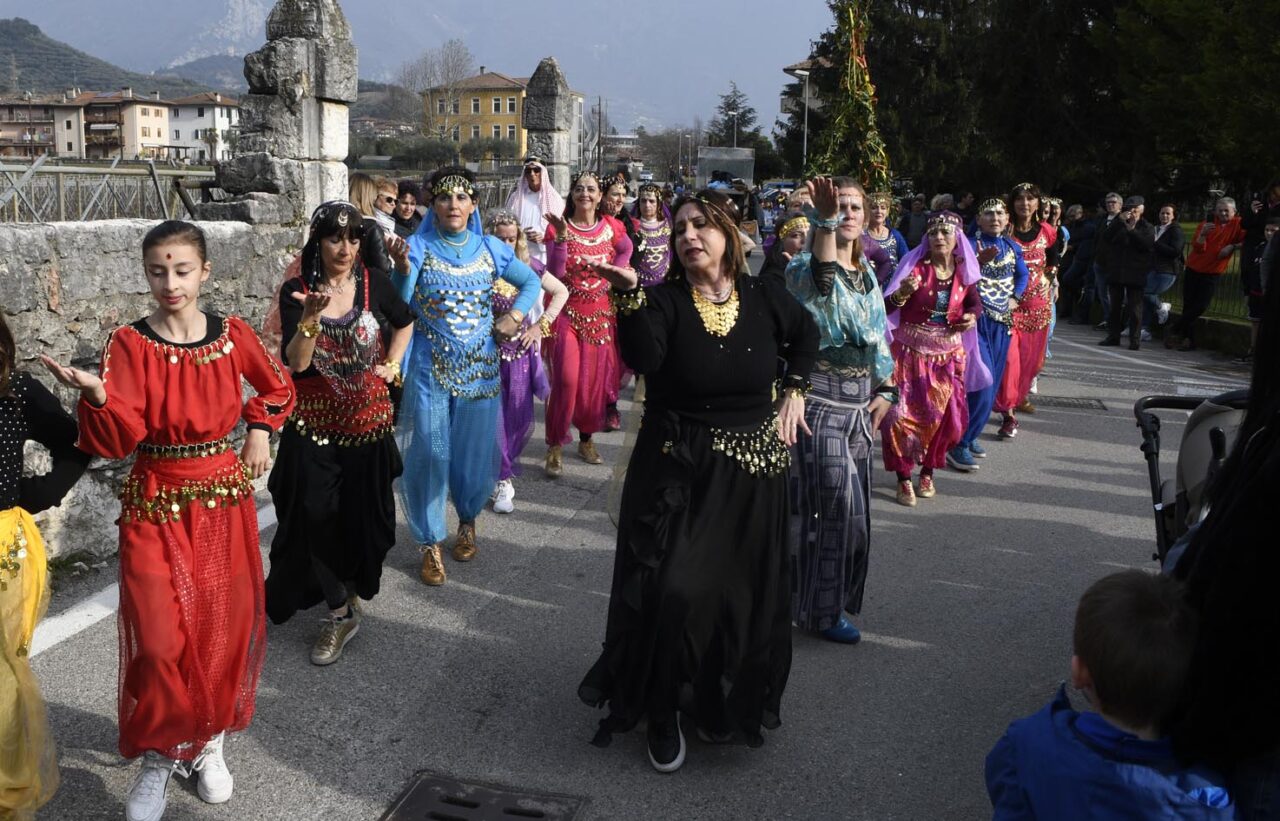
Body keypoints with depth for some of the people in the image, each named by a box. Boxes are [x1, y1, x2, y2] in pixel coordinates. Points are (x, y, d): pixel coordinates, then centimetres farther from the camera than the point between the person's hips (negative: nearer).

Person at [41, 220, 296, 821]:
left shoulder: (232, 335, -1)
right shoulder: (130, 343, -8)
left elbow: (277, 387, 18)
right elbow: (121, 439, -16)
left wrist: (259, 429, 6)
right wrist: (97, 394, -33)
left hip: (226, 499, 2)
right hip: (157, 506, -2)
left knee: (225, 628, 7)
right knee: (160, 640, -6)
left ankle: (209, 743, 29)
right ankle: (159, 756, 18)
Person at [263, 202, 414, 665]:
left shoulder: (372, 283, -4)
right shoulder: (296, 290, -8)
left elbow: (405, 322, 16)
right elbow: (295, 362, -18)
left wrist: (393, 364, 5)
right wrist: (310, 318, -33)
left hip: (367, 419, 1)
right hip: (313, 423, -1)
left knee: (363, 514, 9)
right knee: (315, 515, -4)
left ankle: (347, 598, 34)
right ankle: (341, 610, 10)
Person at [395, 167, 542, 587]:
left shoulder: (490, 248, 3)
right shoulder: (417, 248, -4)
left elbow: (531, 281, 17)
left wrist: (515, 316, 2)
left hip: (481, 370, 2)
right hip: (430, 370, -2)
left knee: (476, 451, 11)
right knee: (430, 453, 0)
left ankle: (468, 522, 37)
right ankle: (432, 543, 15)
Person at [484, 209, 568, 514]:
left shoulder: (526, 264, -1)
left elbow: (561, 292, 8)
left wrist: (541, 325, 2)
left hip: (520, 351, 3)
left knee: (520, 417, 7)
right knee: (493, 416, 0)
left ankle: (504, 465, 29)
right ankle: (503, 479, 12)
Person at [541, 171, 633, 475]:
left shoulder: (611, 227, 1)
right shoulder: (559, 228, -6)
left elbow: (626, 250, 22)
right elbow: (555, 273, -15)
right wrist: (562, 236, -24)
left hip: (600, 312, 3)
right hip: (567, 312, -3)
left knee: (595, 379, 9)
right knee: (566, 379, -13)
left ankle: (586, 438, 27)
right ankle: (555, 446, -1)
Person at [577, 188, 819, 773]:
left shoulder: (764, 299, -1)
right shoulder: (664, 301, -9)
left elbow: (806, 334, 20)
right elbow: (642, 358, -29)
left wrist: (794, 391, 12)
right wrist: (630, 294, -39)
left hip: (753, 467, 3)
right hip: (676, 468, -3)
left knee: (746, 589, 14)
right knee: (672, 589, -7)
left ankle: (733, 703, 37)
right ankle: (662, 713, 15)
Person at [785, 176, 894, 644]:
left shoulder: (867, 270, 13)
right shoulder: (804, 268, -10)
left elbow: (878, 333, 18)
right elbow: (822, 277, -37)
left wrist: (884, 389, 8)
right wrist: (826, 221, -51)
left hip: (859, 397, 7)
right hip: (821, 396, -7)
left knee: (850, 504, 14)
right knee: (834, 503, -6)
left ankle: (833, 596, 32)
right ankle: (822, 608, 10)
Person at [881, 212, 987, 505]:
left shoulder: (963, 272, -1)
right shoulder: (915, 266, -11)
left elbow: (975, 302, 18)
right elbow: (884, 307, -16)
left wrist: (972, 316, -4)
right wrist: (902, 293, -37)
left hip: (948, 354, 4)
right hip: (910, 352, -3)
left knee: (946, 415, 6)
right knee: (903, 414, -9)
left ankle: (927, 473, 27)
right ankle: (904, 479, 4)